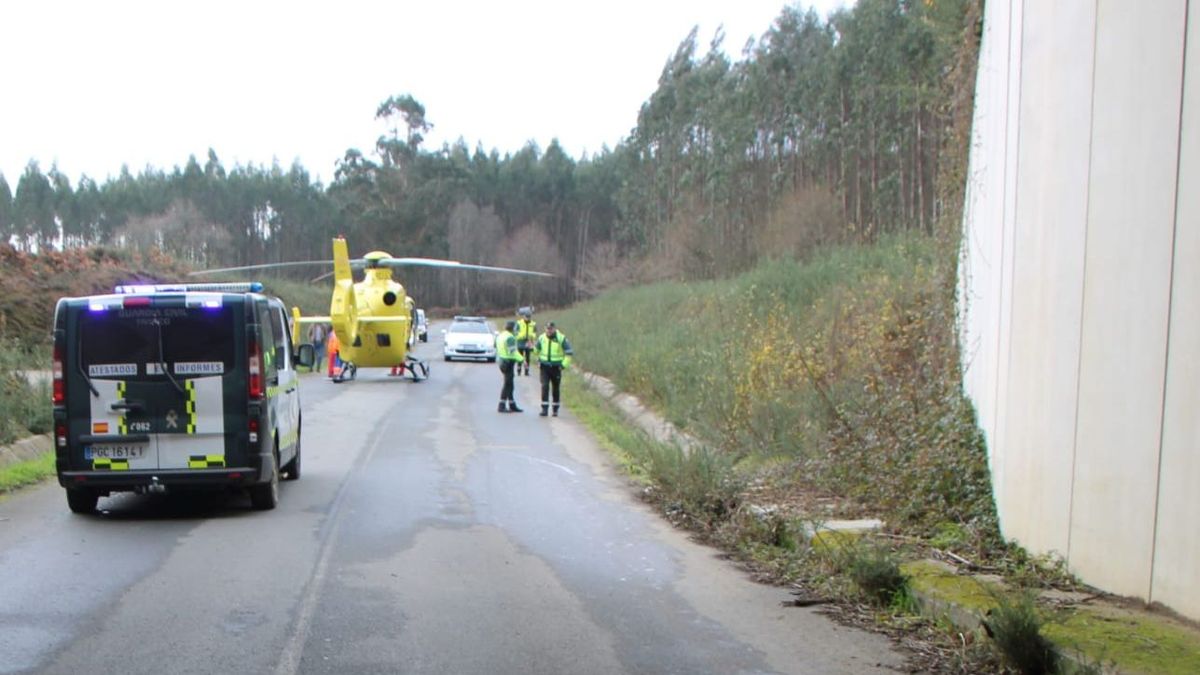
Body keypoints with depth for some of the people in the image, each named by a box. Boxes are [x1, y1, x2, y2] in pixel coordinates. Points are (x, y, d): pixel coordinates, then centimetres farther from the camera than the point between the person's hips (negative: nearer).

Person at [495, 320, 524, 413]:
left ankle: (512, 406, 17)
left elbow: (497, 350, 17)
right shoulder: (510, 337, -17)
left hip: (501, 361, 10)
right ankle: (502, 406, -2)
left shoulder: (500, 335, 12)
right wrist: (521, 360, -18)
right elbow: (513, 352, -22)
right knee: (507, 384, -4)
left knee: (509, 384, 13)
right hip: (508, 362, -10)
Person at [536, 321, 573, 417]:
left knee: (556, 389, 6)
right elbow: (536, 350, 19)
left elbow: (569, 352, -2)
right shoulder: (541, 338, 3)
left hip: (556, 367, -1)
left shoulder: (561, 338, -6)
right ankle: (544, 409, -12)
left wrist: (564, 365, -7)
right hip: (544, 367, 1)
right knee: (545, 387, -11)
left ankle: (555, 410, 19)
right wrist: (538, 361, 8)